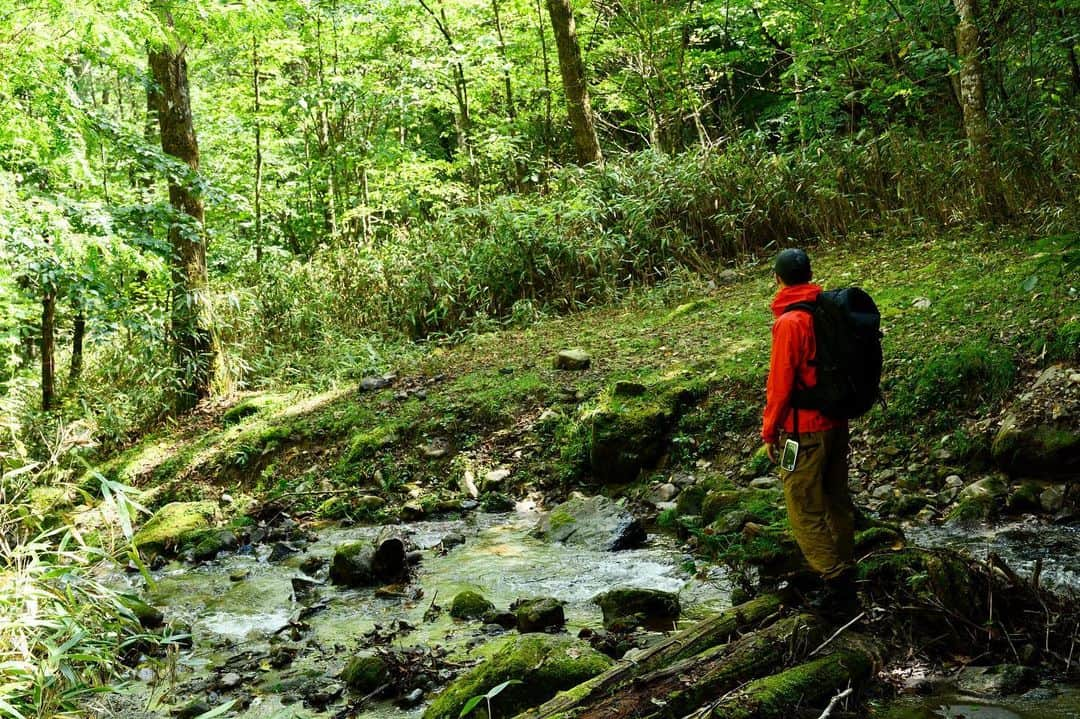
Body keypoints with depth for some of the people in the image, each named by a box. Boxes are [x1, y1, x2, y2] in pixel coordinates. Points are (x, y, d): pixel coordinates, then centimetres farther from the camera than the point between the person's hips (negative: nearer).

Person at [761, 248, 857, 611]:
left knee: (805, 509, -1)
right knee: (837, 499, 16)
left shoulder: (789, 322, -19)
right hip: (837, 423, 8)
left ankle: (836, 578, -4)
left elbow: (781, 383, -17)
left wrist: (770, 431, -7)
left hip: (805, 430, -8)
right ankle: (843, 574, 26)